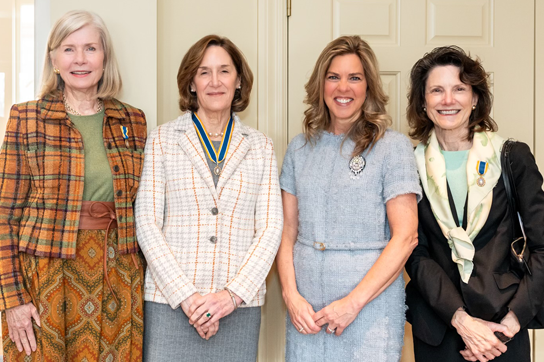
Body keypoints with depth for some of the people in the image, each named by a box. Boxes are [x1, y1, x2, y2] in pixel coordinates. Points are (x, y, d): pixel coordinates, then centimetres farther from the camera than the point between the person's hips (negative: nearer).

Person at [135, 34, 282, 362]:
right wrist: (186, 296, -10)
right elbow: (147, 224, -1)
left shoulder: (260, 147, 8)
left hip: (240, 305, 1)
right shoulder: (162, 140, 5)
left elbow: (271, 227, 2)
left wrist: (232, 293, -9)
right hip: (171, 302, -1)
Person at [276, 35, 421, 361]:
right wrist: (291, 295, -5)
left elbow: (405, 237, -9)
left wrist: (353, 302, -14)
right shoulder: (300, 148, 9)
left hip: (371, 307, -3)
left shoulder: (393, 147, -4)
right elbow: (288, 231, 8)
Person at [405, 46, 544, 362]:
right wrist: (460, 319, -14)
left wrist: (513, 320, -12)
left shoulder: (513, 157, -1)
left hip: (503, 324, 0)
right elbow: (416, 255, -4)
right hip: (437, 329, 1)